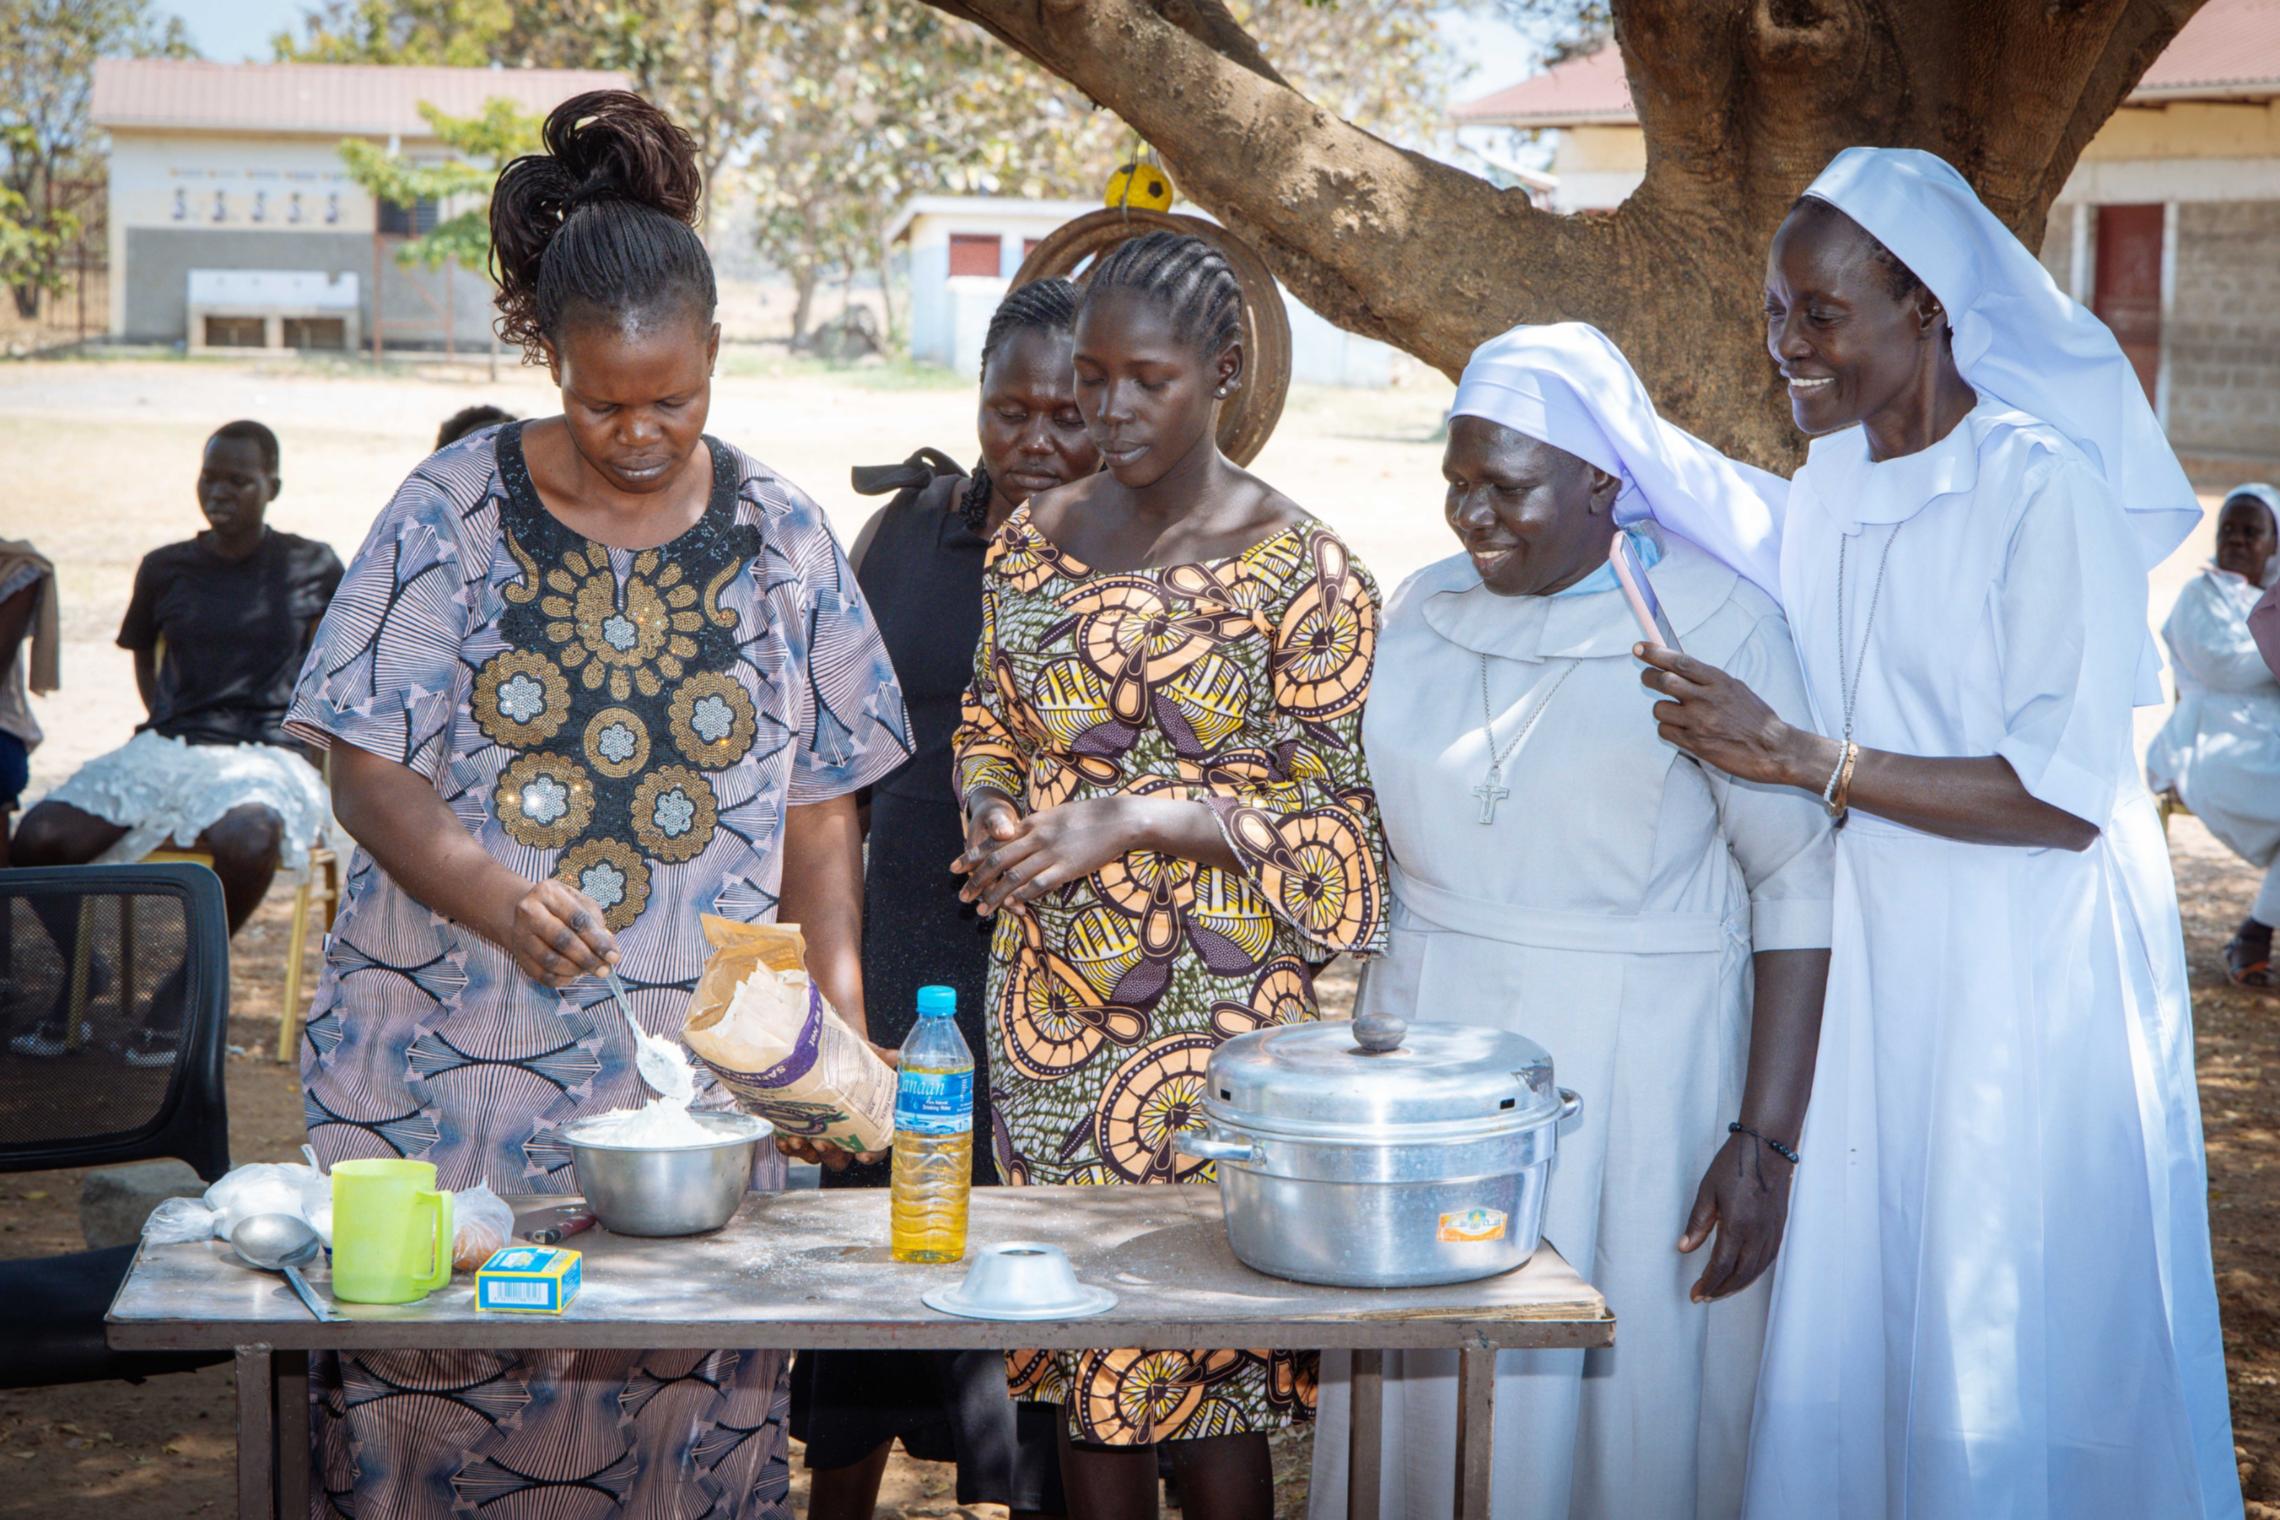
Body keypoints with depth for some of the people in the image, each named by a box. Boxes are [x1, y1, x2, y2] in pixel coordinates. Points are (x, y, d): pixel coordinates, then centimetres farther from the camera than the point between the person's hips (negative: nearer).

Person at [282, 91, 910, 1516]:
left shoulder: (780, 533, 6)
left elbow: (819, 807, 9)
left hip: (701, 1064, 1)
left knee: (685, 1394, 1)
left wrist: (842, 1014, -1)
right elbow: (369, 766, -2)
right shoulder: (454, 510, 0)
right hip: (453, 1056, -1)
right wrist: (492, 893, -21)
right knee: (434, 1381, 1)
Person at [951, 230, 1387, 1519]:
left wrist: (1136, 820, -21)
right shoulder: (1034, 542, 5)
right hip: (1055, 1001, 4)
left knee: (1210, 1359, 0)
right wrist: (997, 817, -5)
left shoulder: (1304, 572, -9)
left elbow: (1332, 812, -10)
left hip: (1223, 1013, -4)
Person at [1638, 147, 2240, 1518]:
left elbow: (2068, 796, -22)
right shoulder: (1825, 487, 8)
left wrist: (1803, 760, -26)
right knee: (1846, 1318, 11)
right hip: (1862, 958, 7)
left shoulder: (2046, 493, -16)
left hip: (2022, 975, -7)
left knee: (2005, 1345, 2)